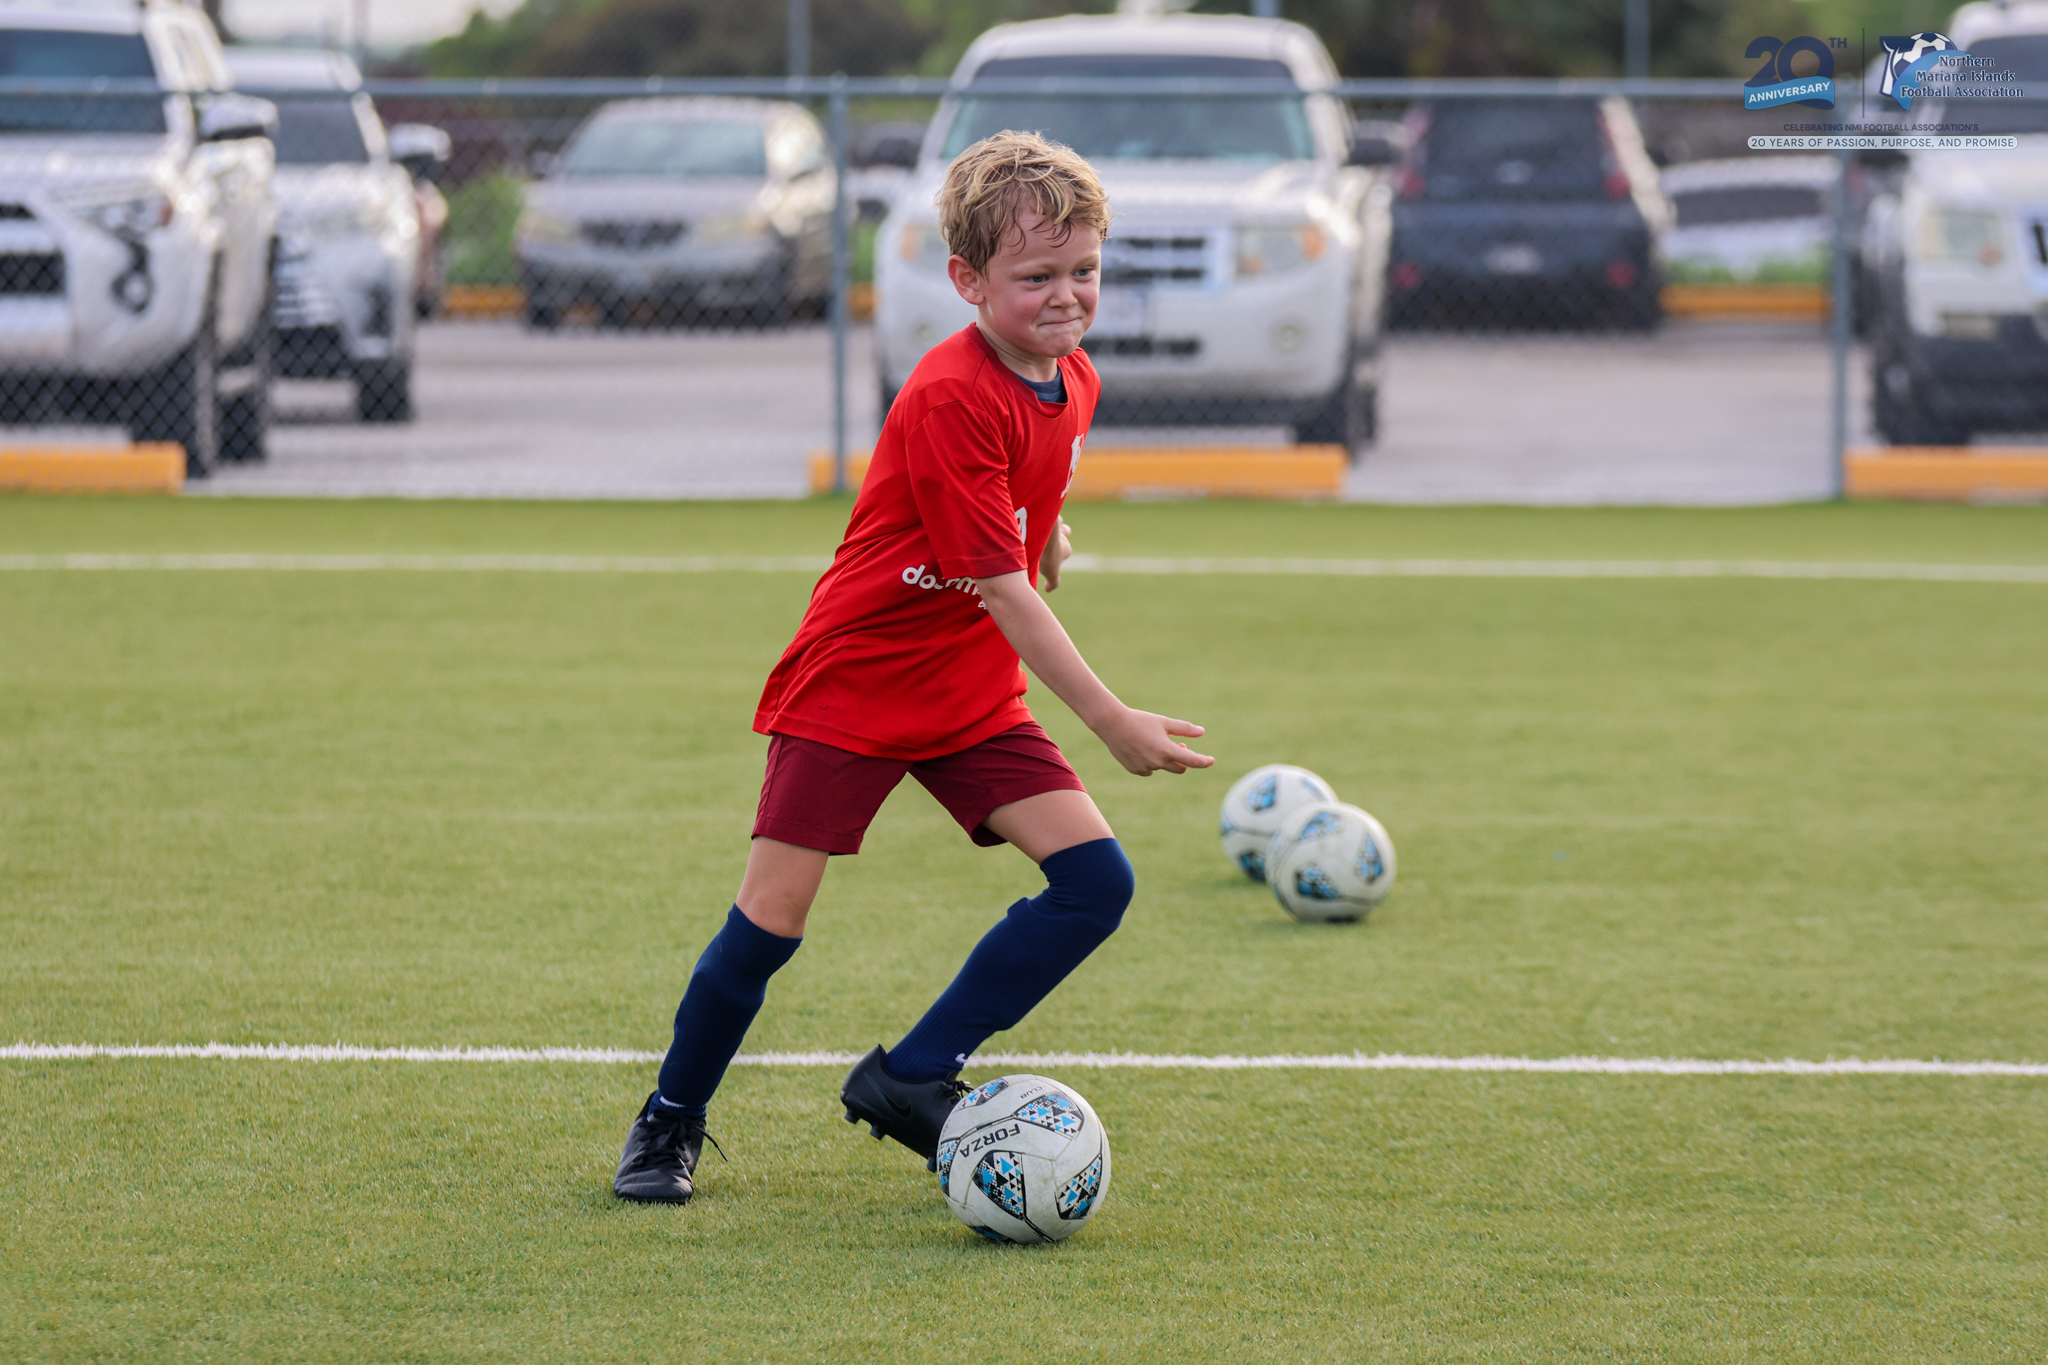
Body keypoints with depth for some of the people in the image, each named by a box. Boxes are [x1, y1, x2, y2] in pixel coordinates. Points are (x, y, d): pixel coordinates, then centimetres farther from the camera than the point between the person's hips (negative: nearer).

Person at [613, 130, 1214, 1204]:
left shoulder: (1072, 382, 1)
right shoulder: (950, 399, -25)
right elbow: (1001, 589, -26)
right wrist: (1112, 722, -27)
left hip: (972, 699, 7)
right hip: (851, 685, -7)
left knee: (1097, 880, -9)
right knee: (772, 918, -9)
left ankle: (913, 1078, 0)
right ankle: (670, 1123, 14)